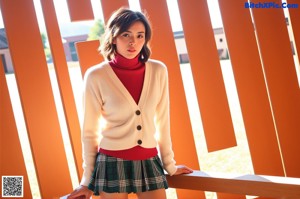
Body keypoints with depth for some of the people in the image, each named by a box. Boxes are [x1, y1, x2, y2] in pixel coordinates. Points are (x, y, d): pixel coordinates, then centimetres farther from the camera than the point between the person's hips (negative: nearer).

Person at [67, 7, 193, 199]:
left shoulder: (158, 70, -1)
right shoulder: (97, 76, -7)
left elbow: (163, 122, 8)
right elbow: (90, 131, 0)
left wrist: (169, 165, 13)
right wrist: (87, 180, 4)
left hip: (149, 163, 3)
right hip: (112, 163, -2)